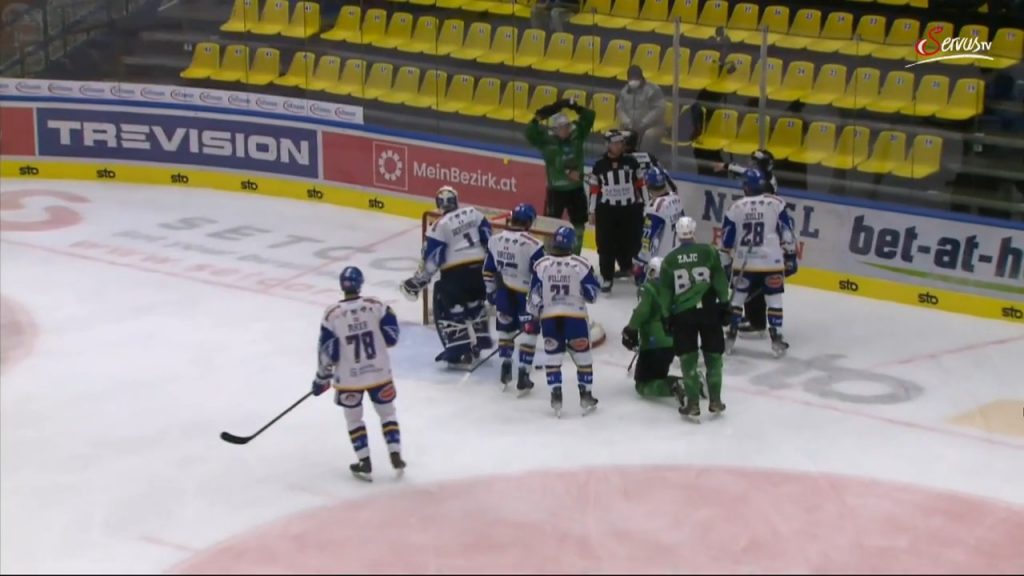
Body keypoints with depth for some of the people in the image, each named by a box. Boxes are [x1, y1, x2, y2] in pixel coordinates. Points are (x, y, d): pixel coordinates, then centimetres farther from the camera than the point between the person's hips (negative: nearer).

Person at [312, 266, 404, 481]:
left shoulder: (332, 314, -12)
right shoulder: (376, 306, -9)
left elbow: (327, 351, -10)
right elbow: (392, 336, -5)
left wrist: (322, 378, 3)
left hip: (349, 377, -1)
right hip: (379, 372, 1)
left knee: (353, 419, 17)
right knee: (387, 413, 20)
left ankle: (365, 464, 15)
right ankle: (396, 457, 15)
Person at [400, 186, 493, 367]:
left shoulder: (440, 225, -8)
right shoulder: (473, 213, 7)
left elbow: (432, 258, -8)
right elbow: (487, 237, 10)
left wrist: (418, 281, 0)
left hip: (455, 272, -6)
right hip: (478, 268, 6)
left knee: (446, 310, 2)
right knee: (475, 304, 27)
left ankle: (461, 353, -7)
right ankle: (477, 343, 35)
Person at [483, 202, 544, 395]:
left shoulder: (495, 240, -2)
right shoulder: (533, 245, -19)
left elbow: (489, 271, 7)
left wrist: (491, 292, 20)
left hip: (504, 293, 5)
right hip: (525, 296, -5)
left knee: (506, 327, 23)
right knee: (529, 332, 5)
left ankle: (506, 368, 30)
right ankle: (523, 375, 0)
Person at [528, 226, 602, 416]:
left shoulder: (541, 265, -2)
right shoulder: (581, 265, -8)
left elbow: (534, 295, 3)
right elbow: (592, 294, -3)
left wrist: (534, 315, 17)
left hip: (549, 317, 2)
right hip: (575, 316, -2)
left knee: (553, 356, 11)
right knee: (582, 356, 11)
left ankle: (556, 397, 5)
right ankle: (586, 396, 13)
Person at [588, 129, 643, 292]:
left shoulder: (631, 162, 1)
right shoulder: (599, 165, -2)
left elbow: (639, 184, 8)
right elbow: (594, 189, 2)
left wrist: (642, 205, 8)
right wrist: (592, 211, 3)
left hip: (630, 209, 1)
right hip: (606, 210, -1)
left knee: (630, 242, 6)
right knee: (606, 246, -2)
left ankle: (627, 267, 34)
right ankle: (606, 277, 5)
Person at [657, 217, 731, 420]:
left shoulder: (669, 259, 2)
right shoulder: (708, 252, -2)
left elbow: (665, 291, 4)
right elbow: (720, 280, -4)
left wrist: (667, 316, 11)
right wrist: (724, 304, 2)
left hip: (682, 314, 0)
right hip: (708, 310, 0)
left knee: (688, 359, 6)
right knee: (713, 356, 11)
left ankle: (693, 404, 4)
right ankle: (715, 401, 14)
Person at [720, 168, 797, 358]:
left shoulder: (735, 208, 1)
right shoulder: (776, 204, -5)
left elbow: (727, 239, 5)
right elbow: (786, 232, -3)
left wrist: (725, 263, 14)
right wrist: (791, 256, 6)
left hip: (743, 262, 2)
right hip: (771, 262, -2)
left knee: (737, 297, 16)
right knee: (774, 299, 7)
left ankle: (730, 337, 19)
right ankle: (776, 339, 3)